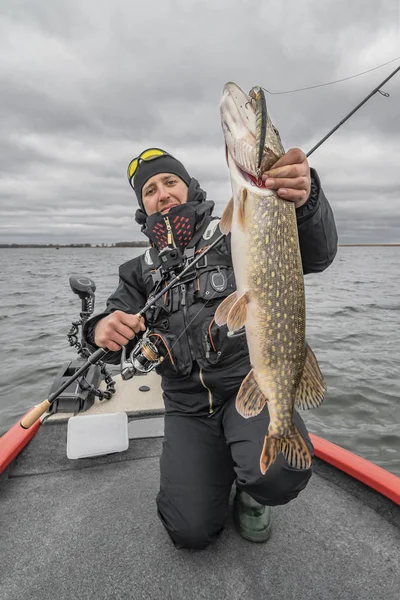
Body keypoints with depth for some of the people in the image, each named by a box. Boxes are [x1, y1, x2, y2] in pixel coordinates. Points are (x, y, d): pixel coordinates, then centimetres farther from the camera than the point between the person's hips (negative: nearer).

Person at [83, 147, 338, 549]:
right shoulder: (141, 271, 11)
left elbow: (316, 255, -13)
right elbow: (117, 331, 4)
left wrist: (306, 201, -36)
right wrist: (102, 330, -22)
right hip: (188, 408, 3)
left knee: (279, 474, -29)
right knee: (191, 532, -6)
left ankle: (250, 489, 8)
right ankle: (222, 466, 27)